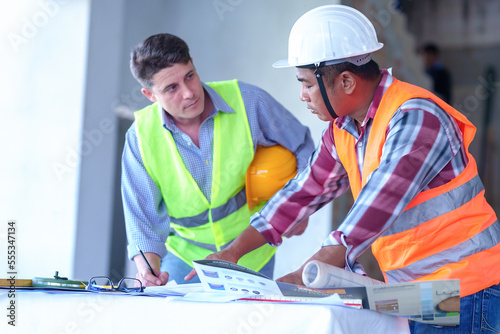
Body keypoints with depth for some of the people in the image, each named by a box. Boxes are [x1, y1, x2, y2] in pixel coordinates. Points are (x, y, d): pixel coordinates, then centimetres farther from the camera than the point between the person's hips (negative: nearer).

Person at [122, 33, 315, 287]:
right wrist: (148, 265, -32)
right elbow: (143, 217, -13)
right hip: (186, 255, 0)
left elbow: (302, 145, 0)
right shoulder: (141, 137, -15)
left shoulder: (247, 101, -17)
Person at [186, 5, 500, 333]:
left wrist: (297, 281, -30)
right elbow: (304, 191, 16)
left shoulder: (415, 119, -21)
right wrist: (234, 251, 10)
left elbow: (372, 216, -28)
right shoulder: (342, 130, 7)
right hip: (411, 293, 8)